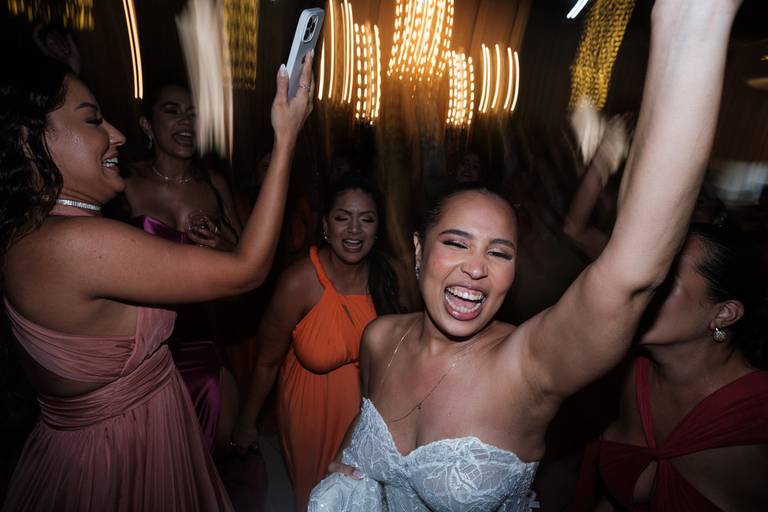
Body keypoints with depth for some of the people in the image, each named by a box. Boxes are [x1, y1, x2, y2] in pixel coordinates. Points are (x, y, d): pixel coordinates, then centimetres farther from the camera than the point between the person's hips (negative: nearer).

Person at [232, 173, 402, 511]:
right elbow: (267, 361, -14)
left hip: (365, 405, 3)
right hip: (311, 407, -3)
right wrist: (246, 423, -3)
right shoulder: (300, 282, -27)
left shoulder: (385, 274, -15)